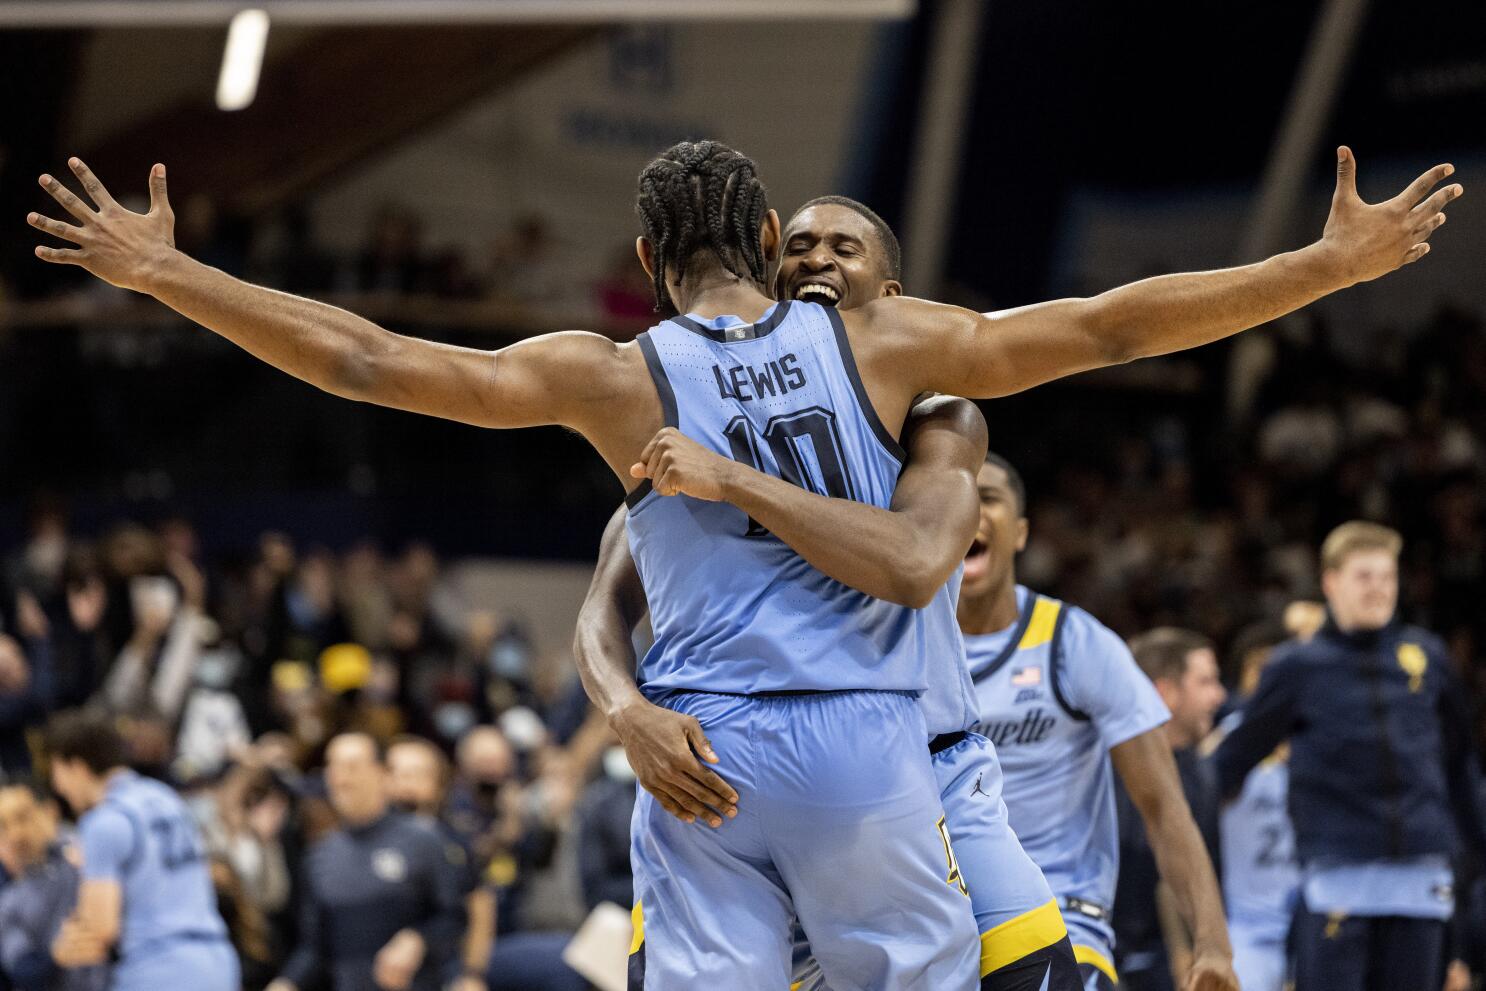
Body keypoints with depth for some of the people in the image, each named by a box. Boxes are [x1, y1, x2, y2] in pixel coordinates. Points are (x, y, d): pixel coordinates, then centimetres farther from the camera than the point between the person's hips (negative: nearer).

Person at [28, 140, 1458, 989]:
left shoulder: (618, 377, 0)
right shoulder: (874, 341, 3)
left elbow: (372, 362, -5)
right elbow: (1107, 327, 3)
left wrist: (166, 276, -1)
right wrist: (1335, 264, 9)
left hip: (700, 749, 0)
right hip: (863, 737, 0)